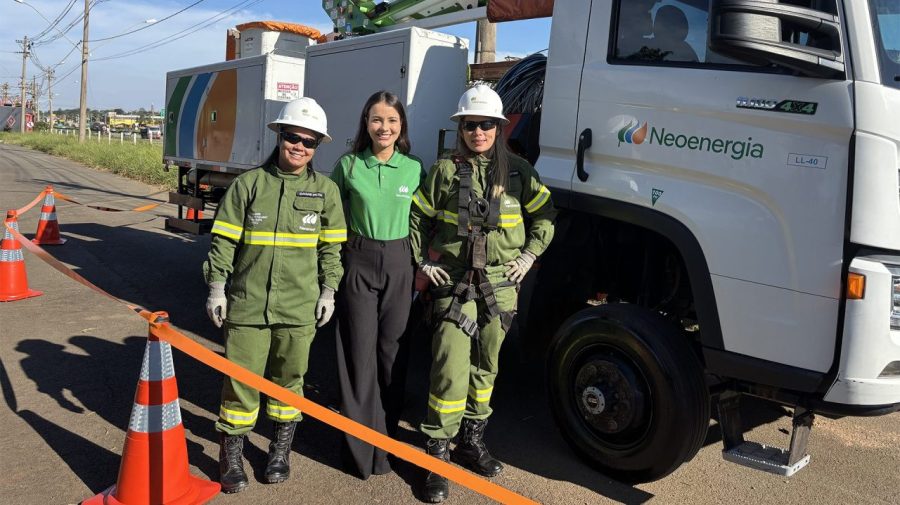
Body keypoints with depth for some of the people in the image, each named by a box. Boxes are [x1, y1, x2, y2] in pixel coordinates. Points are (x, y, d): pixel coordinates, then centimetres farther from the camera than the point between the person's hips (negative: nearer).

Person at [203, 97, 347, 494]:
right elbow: (224, 240, 1)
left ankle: (281, 450, 31)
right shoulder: (248, 184, -1)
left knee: (289, 378, 13)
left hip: (299, 306, 1)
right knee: (241, 377, 3)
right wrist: (216, 287, -2)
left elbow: (331, 247, 8)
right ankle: (231, 453, 22)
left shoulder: (325, 190, 3)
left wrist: (328, 291, 4)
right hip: (247, 302, -1)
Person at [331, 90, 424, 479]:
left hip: (400, 263, 1)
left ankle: (386, 440, 22)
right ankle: (361, 447, 13)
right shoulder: (349, 165, -1)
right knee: (359, 352, 1)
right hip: (359, 261, -1)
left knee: (392, 351, 7)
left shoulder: (414, 168, 3)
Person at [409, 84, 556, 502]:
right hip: (453, 281, -2)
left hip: (500, 283, 2)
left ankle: (472, 439, 29)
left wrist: (529, 254, 3)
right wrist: (423, 261, 2)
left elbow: (544, 215, 13)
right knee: (451, 367, -9)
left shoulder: (517, 171, 4)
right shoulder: (445, 170, 1)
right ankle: (438, 452, 3)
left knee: (485, 364, 12)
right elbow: (417, 217, 10)